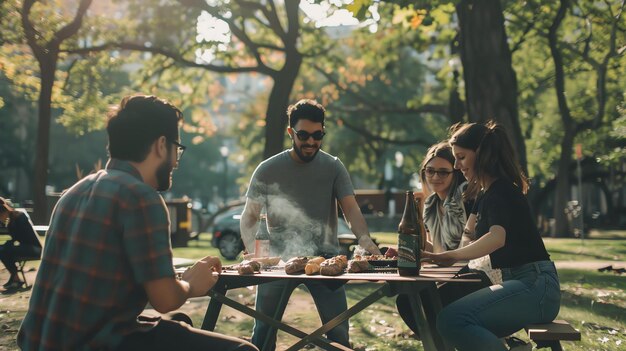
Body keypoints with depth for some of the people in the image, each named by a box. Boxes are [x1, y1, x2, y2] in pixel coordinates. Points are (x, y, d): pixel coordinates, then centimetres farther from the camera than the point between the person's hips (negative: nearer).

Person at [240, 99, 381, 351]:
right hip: (279, 259, 0)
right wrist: (251, 250, -18)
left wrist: (365, 239, -27)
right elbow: (249, 217, 2)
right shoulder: (267, 170, 1)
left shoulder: (333, 167, 2)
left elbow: (351, 209, -6)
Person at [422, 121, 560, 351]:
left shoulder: (501, 191, -11)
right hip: (520, 283, 10)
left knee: (451, 319, -27)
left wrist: (452, 255, -43)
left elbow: (497, 237, -31)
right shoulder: (484, 195, 19)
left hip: (535, 286, -10)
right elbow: (471, 243, 28)